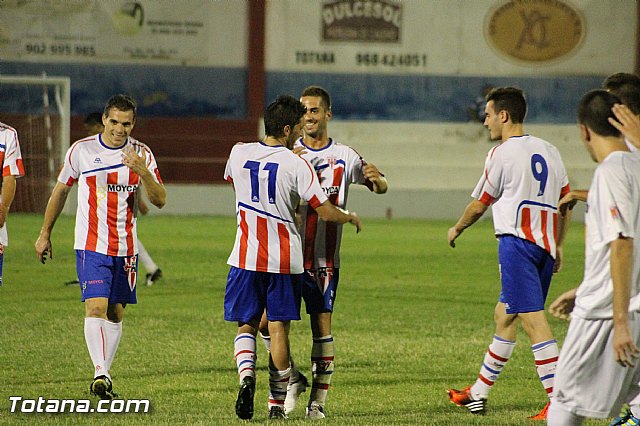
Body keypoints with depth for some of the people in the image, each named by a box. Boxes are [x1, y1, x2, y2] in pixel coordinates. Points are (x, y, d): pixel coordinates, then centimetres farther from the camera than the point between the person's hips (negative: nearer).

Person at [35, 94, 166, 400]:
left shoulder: (141, 154, 1)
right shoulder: (81, 150, -2)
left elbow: (159, 200, -5)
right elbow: (60, 191, 11)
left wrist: (143, 171, -22)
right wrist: (45, 234, 14)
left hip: (126, 248, 3)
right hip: (91, 245, -3)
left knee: (115, 313, 7)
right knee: (95, 307, -17)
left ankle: (103, 377, 17)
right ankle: (100, 374, -26)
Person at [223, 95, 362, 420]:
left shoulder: (239, 153, 1)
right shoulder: (296, 165, -11)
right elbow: (326, 212, -9)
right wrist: (350, 217, 12)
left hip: (246, 256, 2)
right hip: (285, 259, -2)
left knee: (246, 325, 12)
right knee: (278, 329, 5)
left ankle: (246, 377, -15)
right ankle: (277, 403, 8)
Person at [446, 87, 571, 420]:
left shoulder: (502, 154, -6)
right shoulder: (548, 151, 14)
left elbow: (478, 205, 3)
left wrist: (456, 230, 21)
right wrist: (558, 247, 24)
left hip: (517, 240, -8)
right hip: (545, 244, 8)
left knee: (534, 321, -11)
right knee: (504, 316, 18)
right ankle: (478, 393, 27)